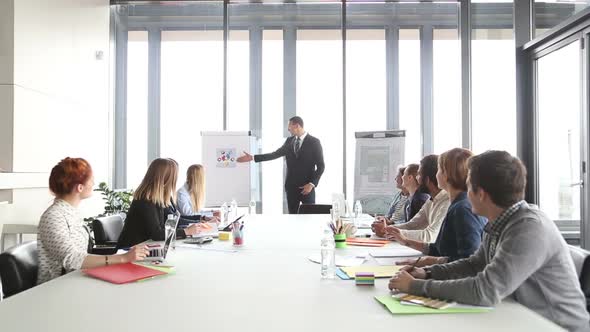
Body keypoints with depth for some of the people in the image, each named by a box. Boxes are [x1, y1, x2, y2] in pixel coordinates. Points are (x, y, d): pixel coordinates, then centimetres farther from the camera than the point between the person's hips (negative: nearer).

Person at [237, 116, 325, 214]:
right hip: (291, 186, 4)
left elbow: (321, 166, -6)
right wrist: (253, 157, 3)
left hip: (307, 187, -4)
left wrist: (312, 184, -15)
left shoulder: (314, 142, -6)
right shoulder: (289, 141, 9)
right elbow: (275, 154, 8)